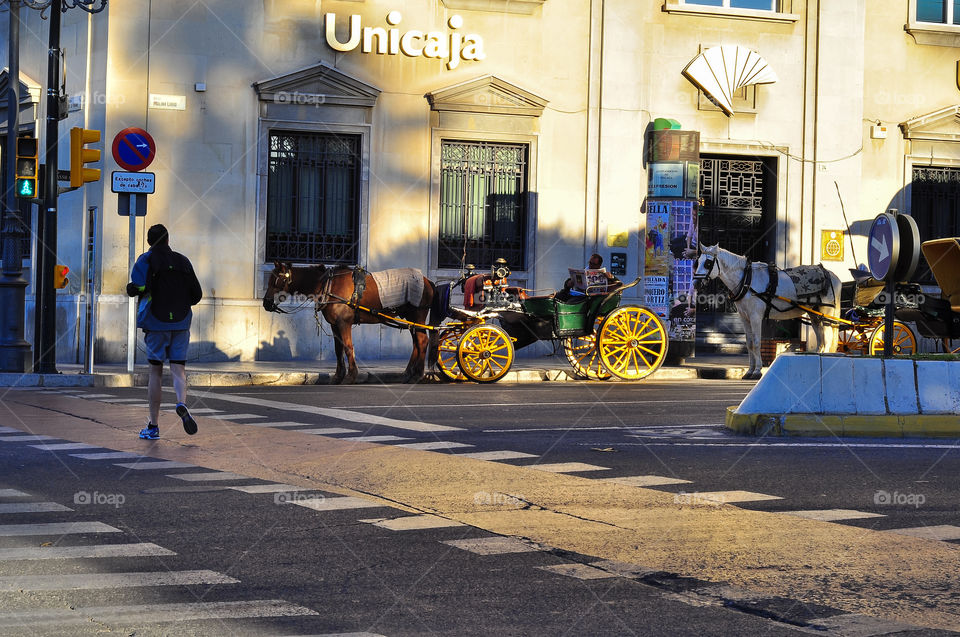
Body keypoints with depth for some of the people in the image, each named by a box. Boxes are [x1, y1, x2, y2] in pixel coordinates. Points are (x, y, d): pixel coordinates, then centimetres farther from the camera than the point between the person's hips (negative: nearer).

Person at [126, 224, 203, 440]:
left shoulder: (146, 260, -2)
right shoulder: (182, 261, 8)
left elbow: (138, 288, -18)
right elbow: (196, 295, 8)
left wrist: (131, 288, 5)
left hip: (156, 323, -2)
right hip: (181, 323, 2)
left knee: (155, 373, 4)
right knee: (178, 369, 2)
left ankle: (153, 426, 6)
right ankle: (182, 404, -28)